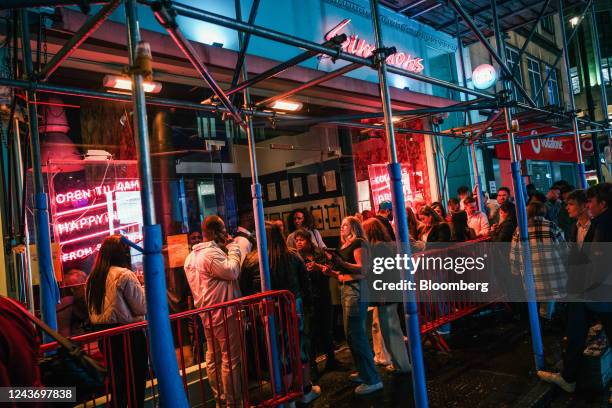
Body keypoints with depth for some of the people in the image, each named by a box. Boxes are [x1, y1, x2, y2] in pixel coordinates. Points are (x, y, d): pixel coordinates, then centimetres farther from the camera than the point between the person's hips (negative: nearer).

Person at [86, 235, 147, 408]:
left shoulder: (91, 278, 7)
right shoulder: (125, 275, -16)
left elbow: (93, 311, 16)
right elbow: (142, 308, -14)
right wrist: (141, 289, 1)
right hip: (127, 334, -7)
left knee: (118, 381, 19)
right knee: (135, 382, 7)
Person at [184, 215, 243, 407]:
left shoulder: (192, 256, 13)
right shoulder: (212, 252, -19)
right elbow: (232, 272, -24)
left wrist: (227, 249, 11)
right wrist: (233, 248, -11)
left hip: (208, 313, 10)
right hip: (223, 312, -10)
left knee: (213, 357, 15)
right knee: (231, 358, -2)